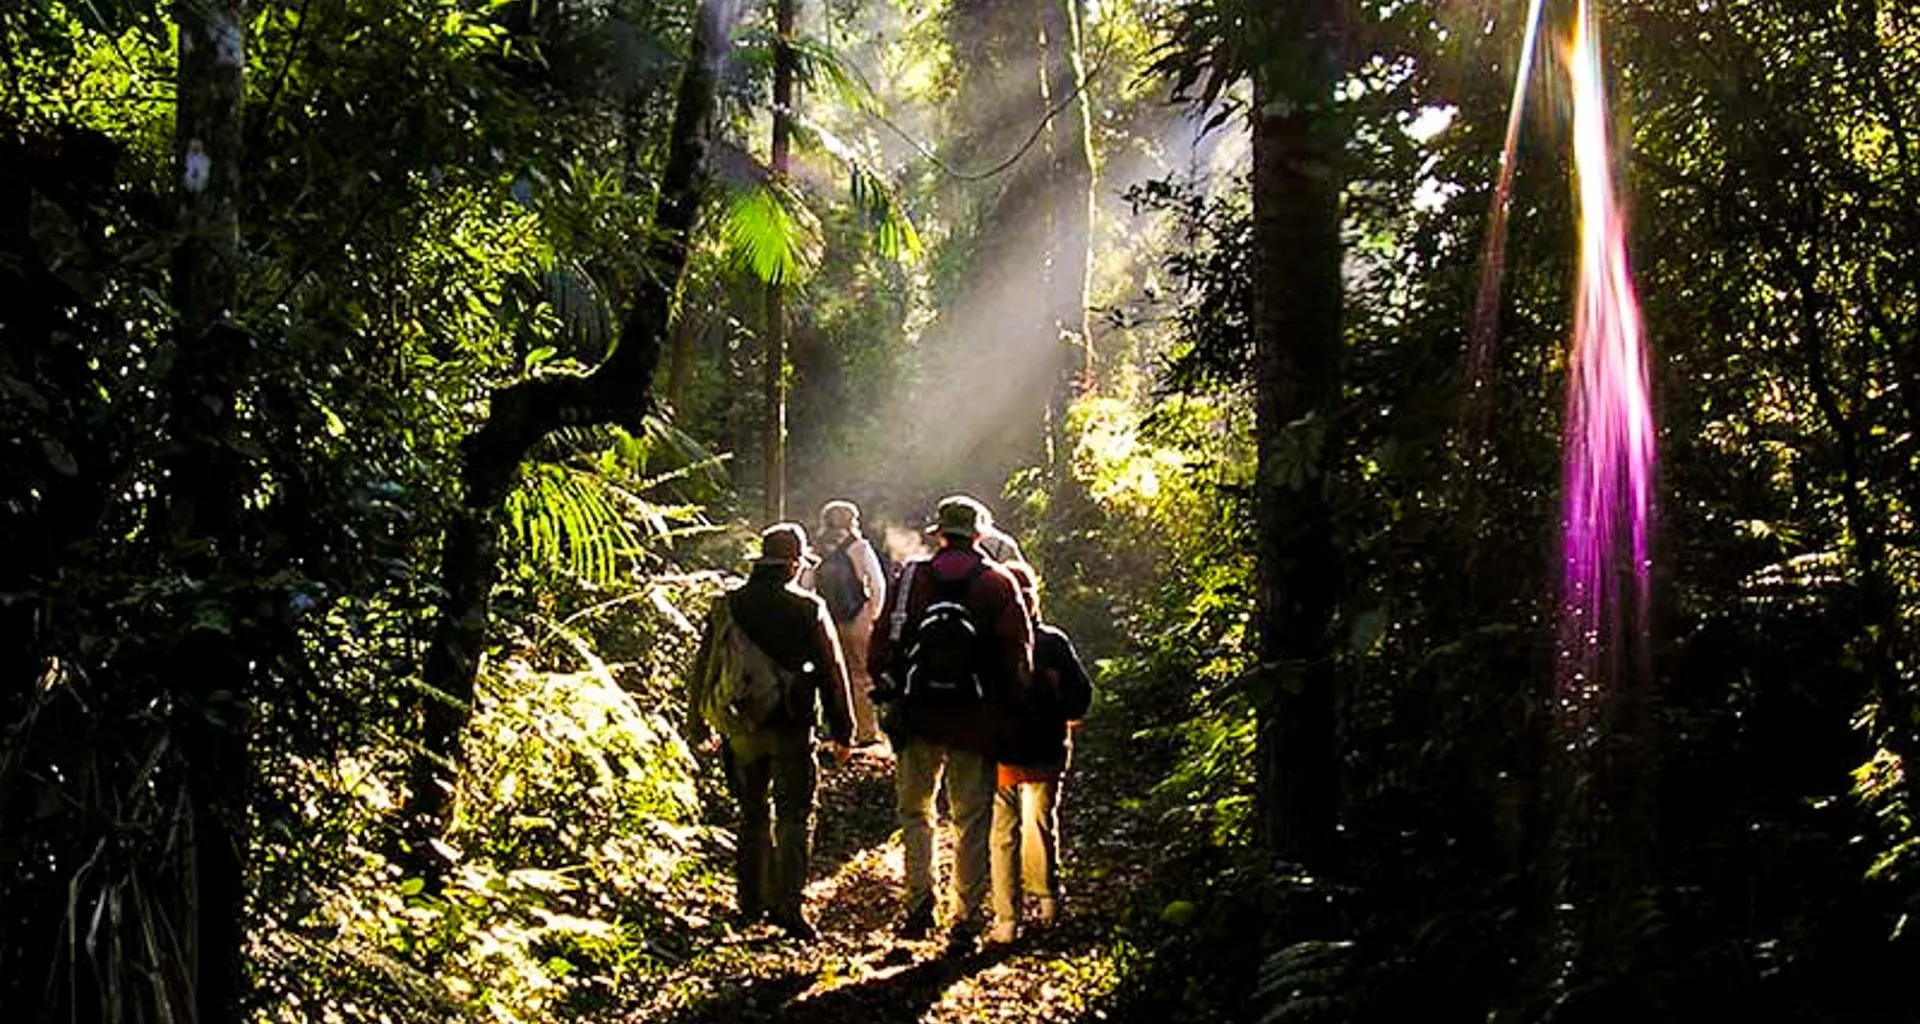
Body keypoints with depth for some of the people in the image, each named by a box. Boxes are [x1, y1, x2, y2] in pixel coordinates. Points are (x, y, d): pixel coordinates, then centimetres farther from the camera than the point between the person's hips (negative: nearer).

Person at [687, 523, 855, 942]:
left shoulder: (727, 606, 2)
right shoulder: (808, 610, -8)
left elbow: (702, 668, 9)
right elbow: (832, 672, -4)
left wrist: (699, 727, 20)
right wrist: (841, 732, 5)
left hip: (740, 731, 4)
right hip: (790, 732, -4)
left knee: (752, 816, 16)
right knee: (794, 818, 2)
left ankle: (752, 903, 21)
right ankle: (788, 906, -6)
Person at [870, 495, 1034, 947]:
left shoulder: (912, 576, 1)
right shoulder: (999, 583, 0)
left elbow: (882, 644, 1)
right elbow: (1020, 654, -3)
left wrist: (893, 689, 14)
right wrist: (1008, 703, 8)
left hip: (917, 718, 0)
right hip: (974, 722, 0)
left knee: (915, 811, 15)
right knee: (972, 821, 8)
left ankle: (919, 900, 1)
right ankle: (967, 918, 9)